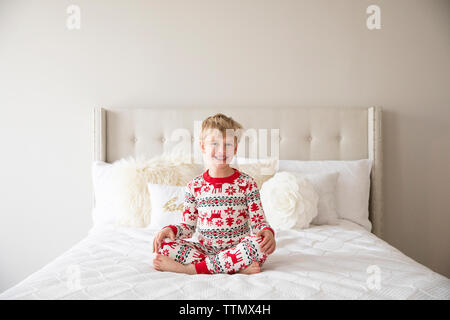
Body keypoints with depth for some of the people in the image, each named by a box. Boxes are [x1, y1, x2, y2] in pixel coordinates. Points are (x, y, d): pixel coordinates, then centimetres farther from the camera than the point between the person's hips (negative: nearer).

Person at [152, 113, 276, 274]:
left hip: (238, 248, -1)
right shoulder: (194, 186, 4)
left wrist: (267, 231, -21)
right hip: (205, 248, 2)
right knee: (165, 244, -21)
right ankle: (238, 267, -25)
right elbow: (187, 225, 9)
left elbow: (259, 222, 0)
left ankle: (190, 268, -26)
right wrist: (170, 229, -11)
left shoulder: (247, 183, -1)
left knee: (260, 243, -33)